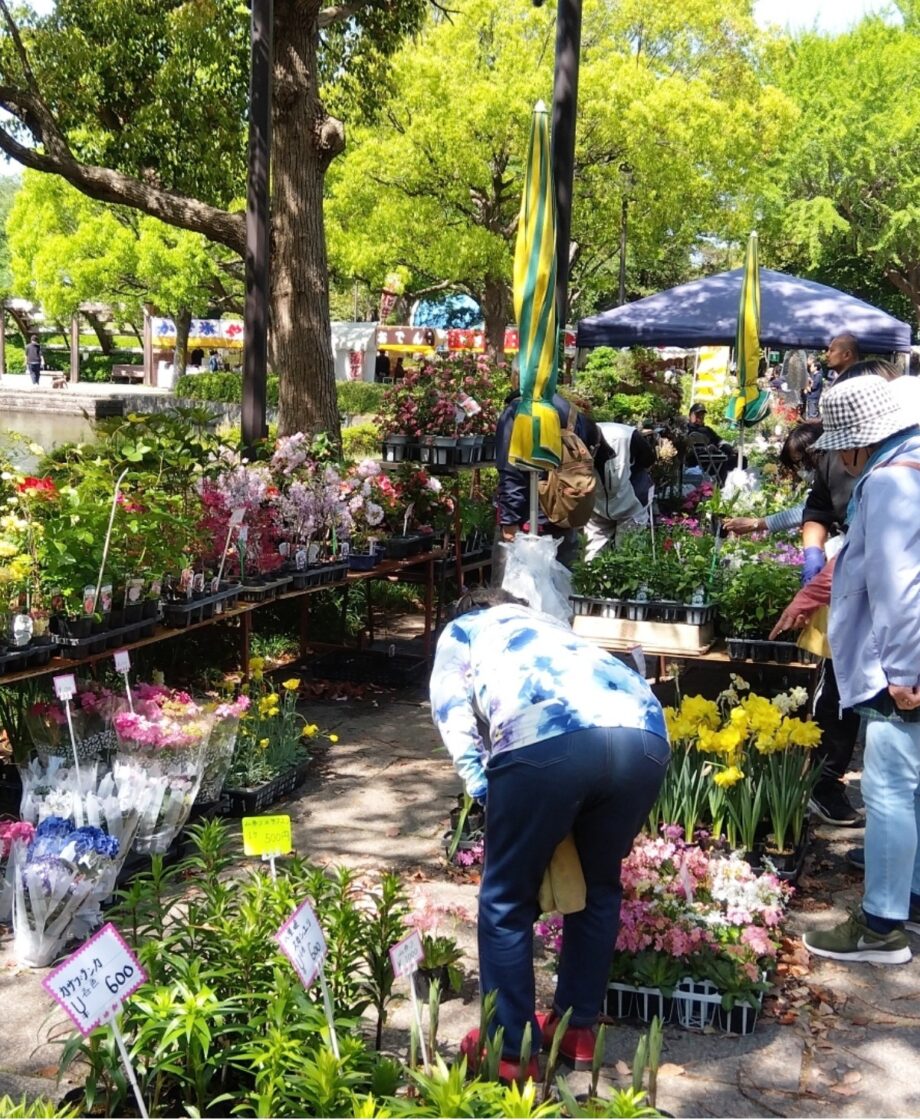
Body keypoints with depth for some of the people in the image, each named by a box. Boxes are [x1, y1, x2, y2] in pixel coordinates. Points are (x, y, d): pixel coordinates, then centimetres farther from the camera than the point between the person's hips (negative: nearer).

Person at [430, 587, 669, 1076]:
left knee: (507, 900, 15)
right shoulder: (555, 626, 45)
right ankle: (577, 1028, 38)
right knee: (599, 886, 27)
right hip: (645, 735, 5)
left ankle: (511, 1049, 24)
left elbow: (451, 708, 13)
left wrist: (483, 787, 10)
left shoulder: (462, 630, 33)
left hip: (548, 737, -5)